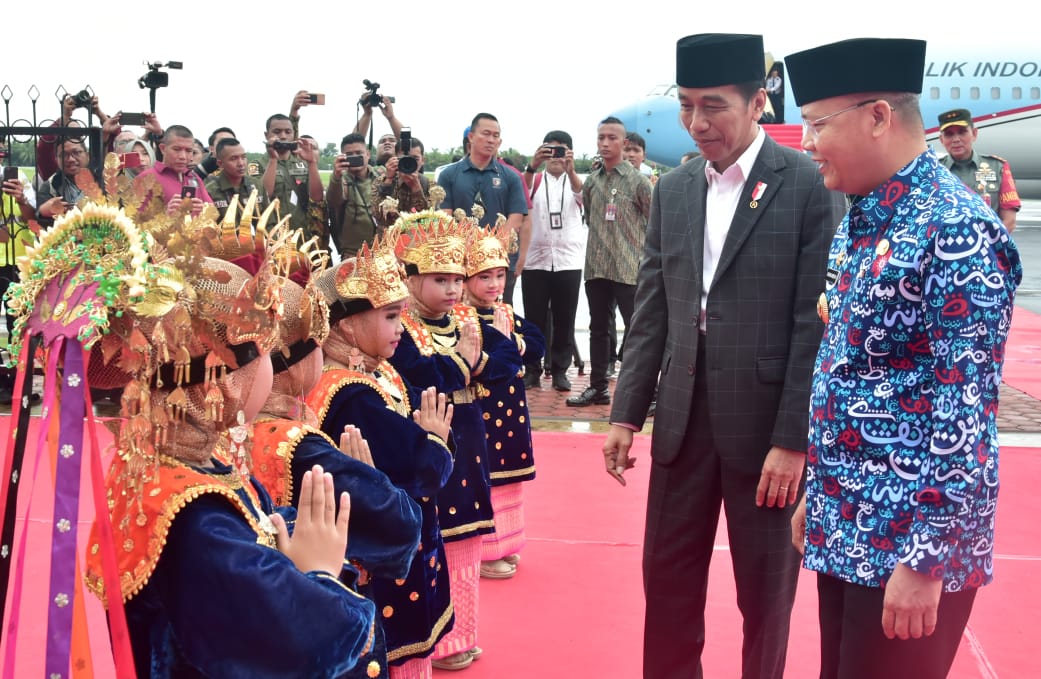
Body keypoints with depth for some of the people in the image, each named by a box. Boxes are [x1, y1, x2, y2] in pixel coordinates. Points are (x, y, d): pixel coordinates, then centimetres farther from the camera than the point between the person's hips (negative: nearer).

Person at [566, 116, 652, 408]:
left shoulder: (638, 181, -4)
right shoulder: (591, 181, 9)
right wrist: (602, 241, 13)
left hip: (630, 268, -5)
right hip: (596, 267, 5)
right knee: (599, 328, 12)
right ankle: (597, 387, 21)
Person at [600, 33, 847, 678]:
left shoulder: (811, 185, -9)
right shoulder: (673, 189, 8)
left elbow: (817, 322, -11)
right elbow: (652, 311, 10)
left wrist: (793, 439, -14)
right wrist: (626, 413, 6)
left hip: (768, 423, -5)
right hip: (683, 419, 5)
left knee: (766, 593, 11)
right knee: (668, 580, 14)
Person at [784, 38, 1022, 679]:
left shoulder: (956, 231, -19)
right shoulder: (860, 221, 9)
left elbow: (967, 414, -21)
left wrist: (927, 560, -21)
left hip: (909, 541, -8)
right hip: (846, 528, 8)